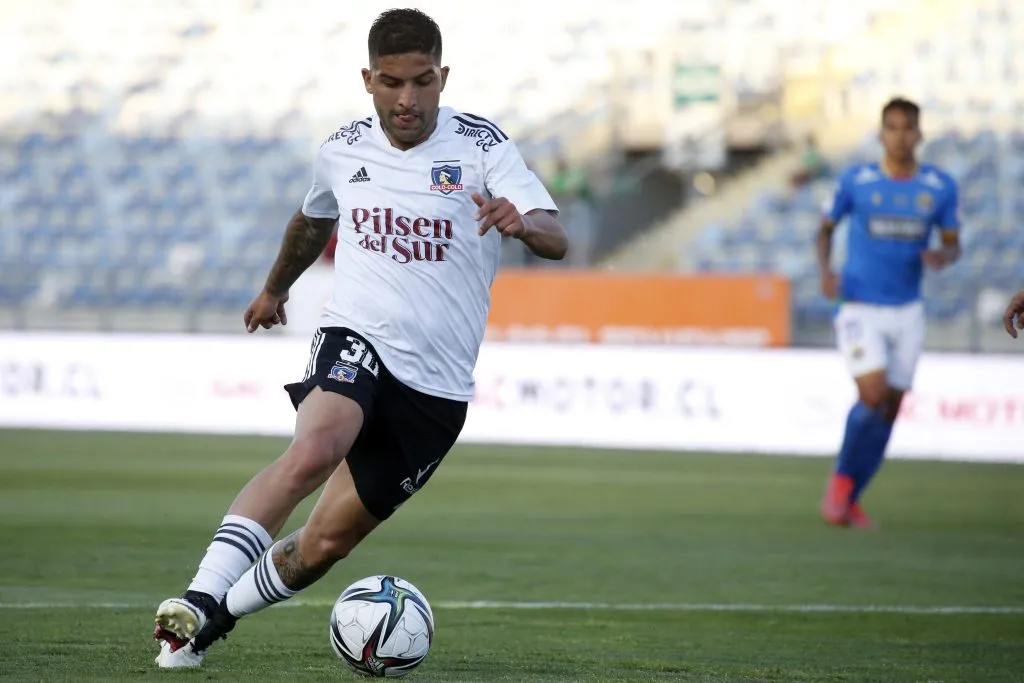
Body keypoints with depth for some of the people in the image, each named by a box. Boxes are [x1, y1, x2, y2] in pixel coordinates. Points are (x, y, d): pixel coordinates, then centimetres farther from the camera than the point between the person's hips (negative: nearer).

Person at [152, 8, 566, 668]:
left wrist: (521, 221, -41)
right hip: (357, 339, 0)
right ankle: (200, 598, -37)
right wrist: (275, 287, 44)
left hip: (437, 384, 0)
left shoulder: (481, 145, -5)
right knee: (314, 451, -33)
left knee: (326, 541, 0)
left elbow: (556, 239, -17)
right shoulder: (343, 150, 4)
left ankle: (217, 618, 22)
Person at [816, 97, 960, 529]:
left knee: (890, 410, 5)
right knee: (873, 396, -20)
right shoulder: (855, 182, -4)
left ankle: (850, 498, 21)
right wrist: (825, 271, -9)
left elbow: (953, 244, 9)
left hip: (907, 313, 3)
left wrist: (942, 258, -15)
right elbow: (826, 228, 8)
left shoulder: (939, 187, 1)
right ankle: (841, 480, 3)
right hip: (861, 310, -3)